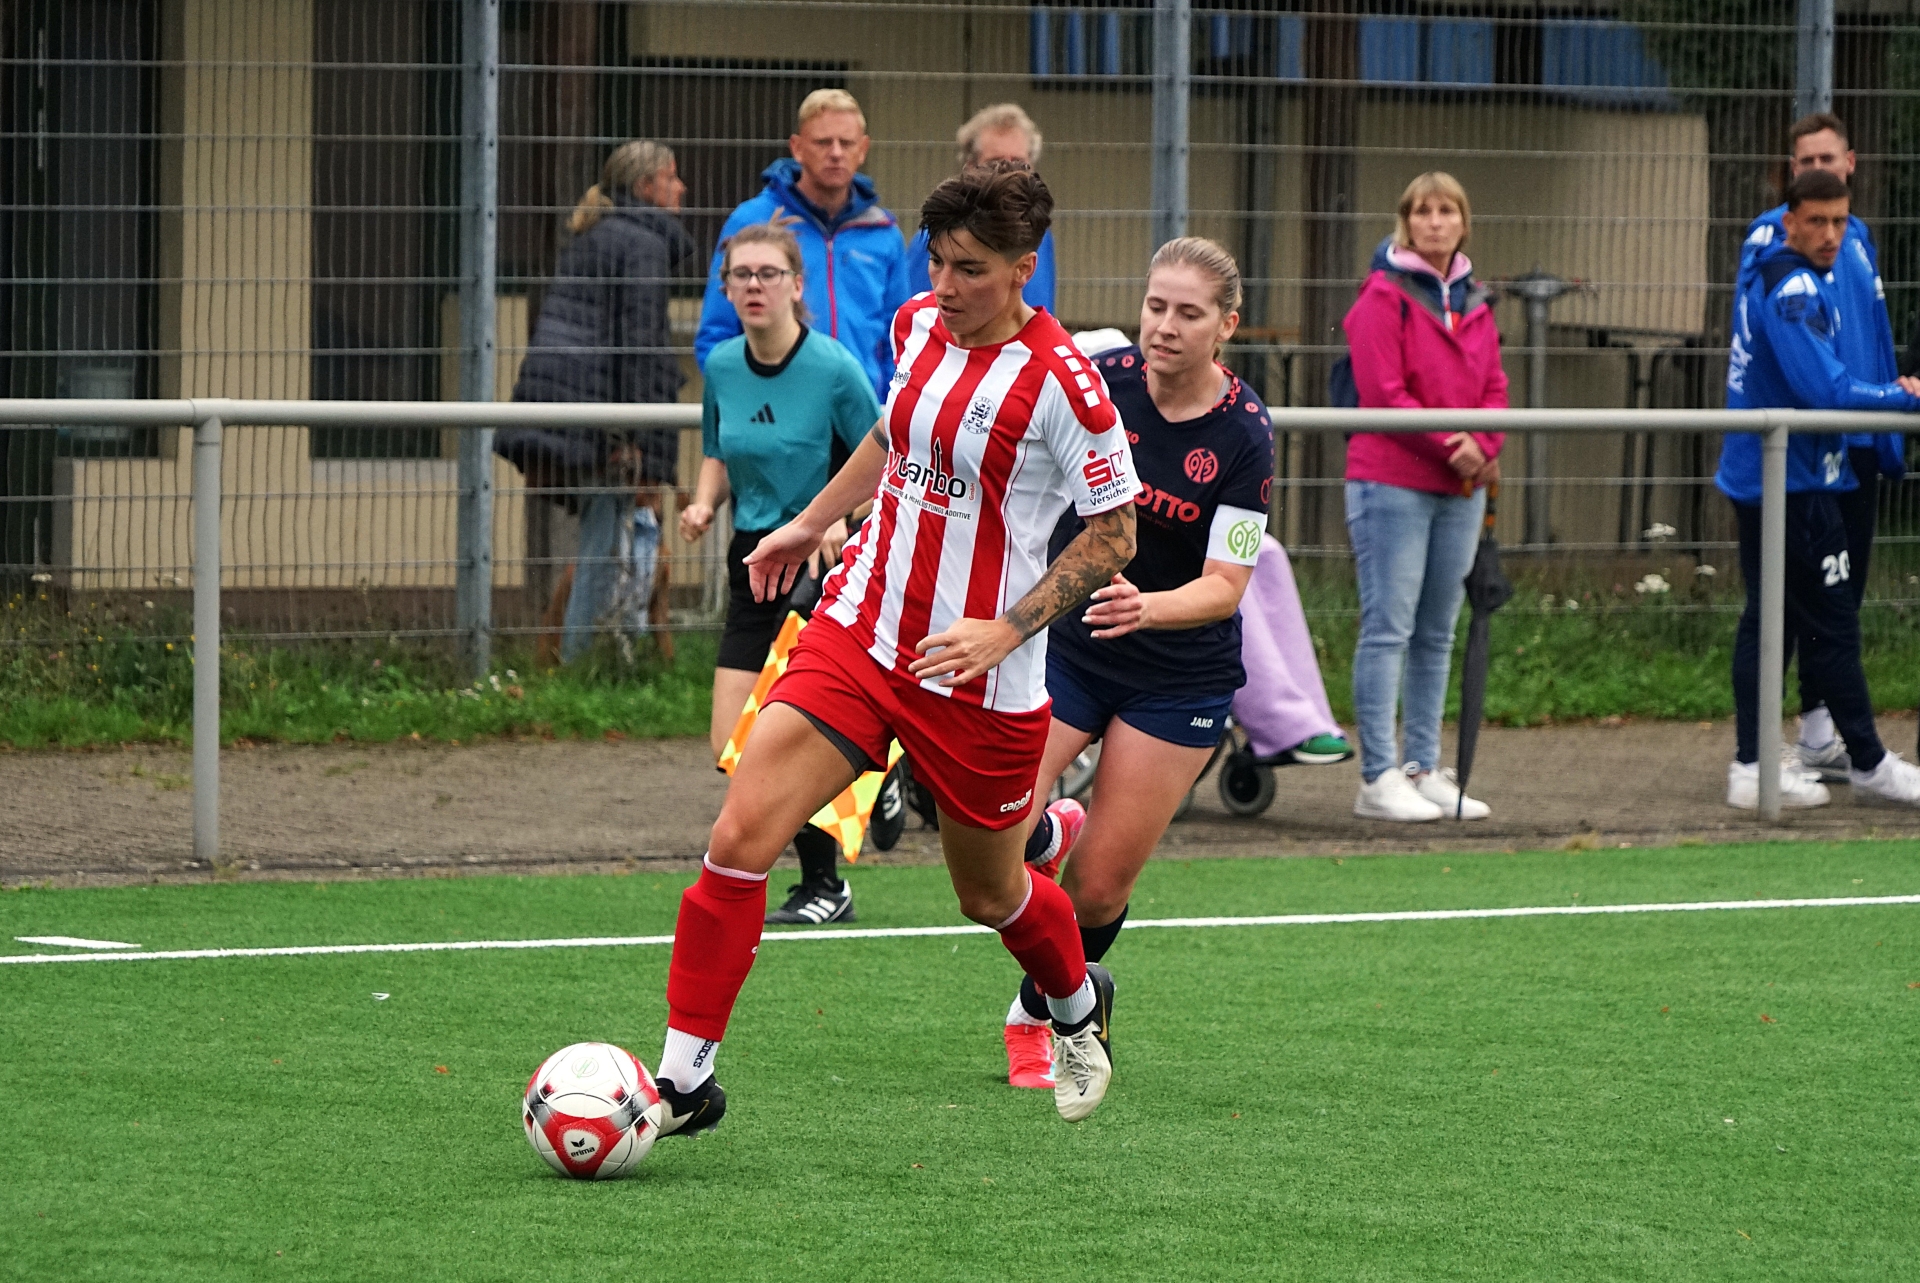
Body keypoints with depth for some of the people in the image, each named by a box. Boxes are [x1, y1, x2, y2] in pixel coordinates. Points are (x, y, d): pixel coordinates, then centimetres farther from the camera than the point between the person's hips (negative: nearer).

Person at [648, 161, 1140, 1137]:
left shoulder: (1061, 383, -18)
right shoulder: (917, 327, 1)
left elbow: (1112, 535, -10)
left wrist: (1007, 629, -19)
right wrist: (810, 524, 29)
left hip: (980, 680, -4)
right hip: (856, 635, 4)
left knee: (990, 895, 15)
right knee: (740, 838, -13)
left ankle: (1078, 1006, 50)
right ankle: (684, 1077, -7)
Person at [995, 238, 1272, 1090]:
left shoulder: (1243, 434, -16)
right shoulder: (1099, 380, -12)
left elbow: (1224, 587, -18)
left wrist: (1146, 608, -37)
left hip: (1179, 680, -1)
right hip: (1064, 639, 1)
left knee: (1099, 888, -1)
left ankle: (1039, 1016, 29)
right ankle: (1053, 830, 21)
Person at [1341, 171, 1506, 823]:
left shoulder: (1475, 302, 15)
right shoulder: (1384, 297, -7)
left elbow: (1494, 389, 14)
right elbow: (1383, 392, -13)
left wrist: (1481, 443, -6)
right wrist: (1448, 444, -15)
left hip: (1462, 487, 7)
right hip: (1394, 481, -7)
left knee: (1436, 634, 10)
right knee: (1388, 628, -8)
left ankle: (1425, 769, 15)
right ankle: (1379, 778, -9)